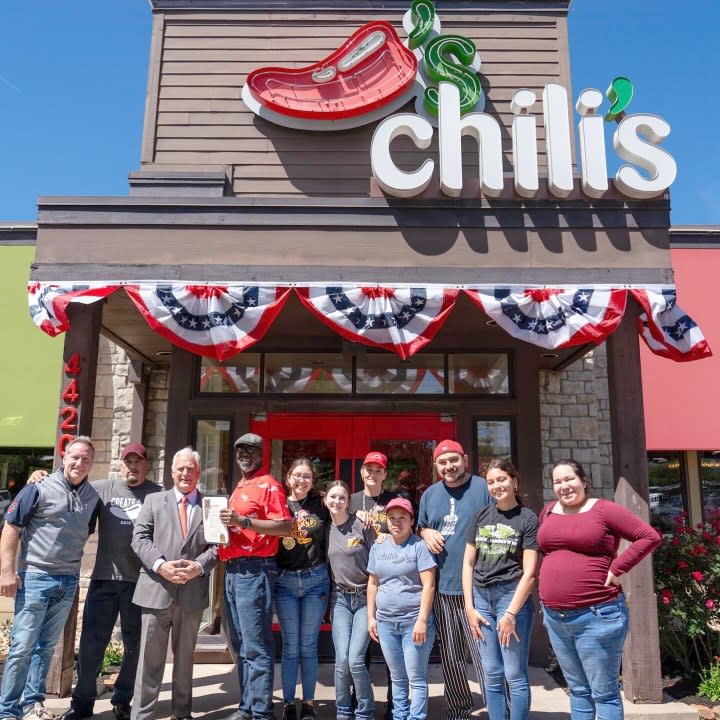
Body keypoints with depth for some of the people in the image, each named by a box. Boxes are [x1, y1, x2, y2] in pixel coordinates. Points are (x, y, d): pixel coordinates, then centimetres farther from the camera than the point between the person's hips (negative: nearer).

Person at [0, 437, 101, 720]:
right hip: (35, 577, -4)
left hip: (68, 581, 4)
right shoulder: (39, 489, -9)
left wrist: (74, 568, 12)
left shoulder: (93, 498, 4)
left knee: (46, 646, 14)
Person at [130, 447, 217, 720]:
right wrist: (160, 565, -14)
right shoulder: (153, 500, 8)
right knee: (150, 658, 4)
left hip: (193, 592, 1)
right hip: (156, 589, -1)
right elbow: (140, 538, 0)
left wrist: (199, 566, -15)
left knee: (185, 657, 14)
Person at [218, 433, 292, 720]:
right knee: (240, 645, 14)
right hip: (232, 570, 9)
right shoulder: (239, 487, 19)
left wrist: (243, 521, -21)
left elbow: (285, 527, -16)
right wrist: (225, 523, 6)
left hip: (254, 570, -9)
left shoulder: (268, 484, -7)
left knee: (256, 647, -6)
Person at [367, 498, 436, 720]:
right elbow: (373, 584, 14)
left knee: (416, 678, 1)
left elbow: (428, 585, -12)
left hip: (414, 621, -5)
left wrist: (422, 620, -16)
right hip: (386, 622, 5)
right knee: (397, 677, 16)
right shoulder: (378, 548, 8)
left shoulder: (419, 546, -8)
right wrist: (371, 617, 10)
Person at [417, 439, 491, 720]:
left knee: (484, 654, -3)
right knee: (450, 657, 15)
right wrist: (426, 533, 0)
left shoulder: (483, 488, -4)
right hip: (442, 588, 5)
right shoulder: (429, 494, 12)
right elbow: (419, 527, 24)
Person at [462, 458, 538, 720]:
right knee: (492, 675, 11)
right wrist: (469, 607, 4)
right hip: (481, 597, 4)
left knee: (515, 674, 2)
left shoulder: (527, 518, -4)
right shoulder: (482, 516, 9)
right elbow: (468, 563, 10)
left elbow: (529, 572, -8)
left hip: (512, 596, -4)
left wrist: (511, 614, -12)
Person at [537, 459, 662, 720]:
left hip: (596, 615, -6)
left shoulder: (604, 509, -8)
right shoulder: (548, 511, 10)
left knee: (604, 693, 6)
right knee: (578, 689, 18)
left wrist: (616, 568, -14)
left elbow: (650, 536, -10)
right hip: (554, 617, 6)